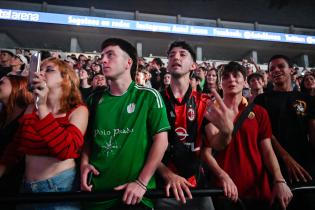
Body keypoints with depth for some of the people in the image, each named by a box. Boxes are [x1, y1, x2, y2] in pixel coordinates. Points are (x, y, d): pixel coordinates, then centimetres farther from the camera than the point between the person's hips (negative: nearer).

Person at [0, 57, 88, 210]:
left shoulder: (78, 110, -11)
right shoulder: (31, 108, 4)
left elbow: (66, 150, -25)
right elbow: (15, 146, 10)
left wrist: (42, 107, -24)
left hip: (61, 184, -5)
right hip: (27, 185, 5)